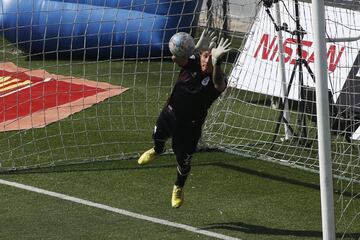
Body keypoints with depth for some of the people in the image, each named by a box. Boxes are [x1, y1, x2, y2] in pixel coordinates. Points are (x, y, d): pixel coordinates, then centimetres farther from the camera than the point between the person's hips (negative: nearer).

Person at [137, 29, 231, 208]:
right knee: (158, 137, 31)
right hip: (170, 113, 3)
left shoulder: (216, 78, -26)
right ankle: (157, 151, 69)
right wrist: (196, 49, -57)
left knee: (183, 160, 9)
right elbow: (176, 58, -39)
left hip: (190, 126, -3)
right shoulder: (192, 64, -18)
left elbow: (219, 85, -52)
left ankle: (178, 189, 41)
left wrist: (216, 63, -69)